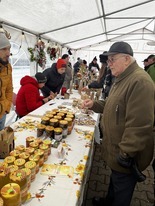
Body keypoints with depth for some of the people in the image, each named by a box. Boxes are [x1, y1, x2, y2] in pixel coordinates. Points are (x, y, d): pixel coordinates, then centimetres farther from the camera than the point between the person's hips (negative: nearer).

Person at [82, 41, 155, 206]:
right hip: (116, 147, 9)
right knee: (114, 179, 30)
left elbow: (139, 125, -29)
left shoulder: (140, 81, -26)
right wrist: (93, 104, 4)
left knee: (121, 189, 15)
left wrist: (126, 155, -22)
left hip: (125, 155, -9)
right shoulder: (122, 78, 9)